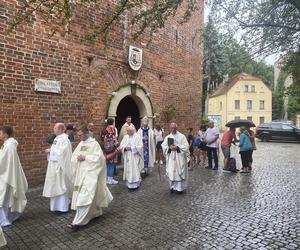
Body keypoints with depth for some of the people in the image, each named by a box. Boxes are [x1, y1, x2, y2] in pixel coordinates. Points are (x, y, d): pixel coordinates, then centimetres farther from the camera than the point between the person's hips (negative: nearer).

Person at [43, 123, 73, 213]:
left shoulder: (64, 139, -17)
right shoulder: (57, 138, 12)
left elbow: (61, 153, -23)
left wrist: (50, 151, -12)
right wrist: (50, 151, 1)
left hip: (60, 166, -10)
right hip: (54, 166, 10)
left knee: (61, 186, 0)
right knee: (55, 186, 16)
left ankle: (63, 207, 12)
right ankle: (57, 205, 29)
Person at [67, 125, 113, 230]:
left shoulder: (94, 144, -11)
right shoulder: (80, 144, 11)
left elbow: (99, 158, -18)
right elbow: (73, 157, 13)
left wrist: (85, 158, -19)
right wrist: (77, 158, -9)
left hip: (90, 173, -8)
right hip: (81, 173, 8)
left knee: (85, 197, -10)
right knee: (84, 196, 16)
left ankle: (77, 221, -8)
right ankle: (95, 212, 34)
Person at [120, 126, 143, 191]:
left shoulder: (138, 137, -6)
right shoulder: (125, 137, 8)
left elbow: (140, 147, -12)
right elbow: (121, 145, 8)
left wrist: (131, 148, -18)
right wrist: (125, 148, -14)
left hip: (135, 157, -5)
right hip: (127, 157, 5)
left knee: (135, 170, -3)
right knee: (128, 170, 7)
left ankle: (135, 185, 6)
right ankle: (129, 184, 18)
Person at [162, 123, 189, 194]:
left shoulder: (182, 136, -1)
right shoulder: (167, 137, 7)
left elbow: (186, 146, -8)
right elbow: (163, 146, 1)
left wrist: (177, 147, -18)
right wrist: (169, 148, -17)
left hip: (179, 158, -2)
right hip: (170, 158, 3)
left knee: (179, 172, 0)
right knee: (171, 172, 4)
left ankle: (179, 187, 12)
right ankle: (173, 187, 18)